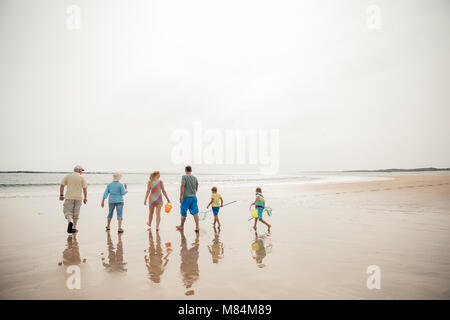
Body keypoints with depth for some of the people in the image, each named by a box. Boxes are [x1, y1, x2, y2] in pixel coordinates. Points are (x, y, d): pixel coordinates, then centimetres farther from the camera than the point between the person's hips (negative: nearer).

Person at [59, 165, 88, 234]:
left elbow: (62, 186, 1)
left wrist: (61, 195, 9)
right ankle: (74, 228, 14)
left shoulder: (67, 176, 4)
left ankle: (70, 222, -23)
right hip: (78, 197, 0)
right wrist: (85, 198, 6)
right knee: (76, 213, 9)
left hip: (69, 197, 0)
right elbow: (85, 189, -2)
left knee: (67, 211, 5)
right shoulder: (82, 178, 0)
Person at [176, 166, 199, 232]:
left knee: (183, 212, 10)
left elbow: (182, 186, -16)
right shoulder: (195, 178, 10)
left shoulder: (184, 177, -5)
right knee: (195, 212, 1)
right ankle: (197, 227, -5)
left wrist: (181, 195, -17)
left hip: (186, 197, -4)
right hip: (194, 197, 4)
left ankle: (181, 226, 26)